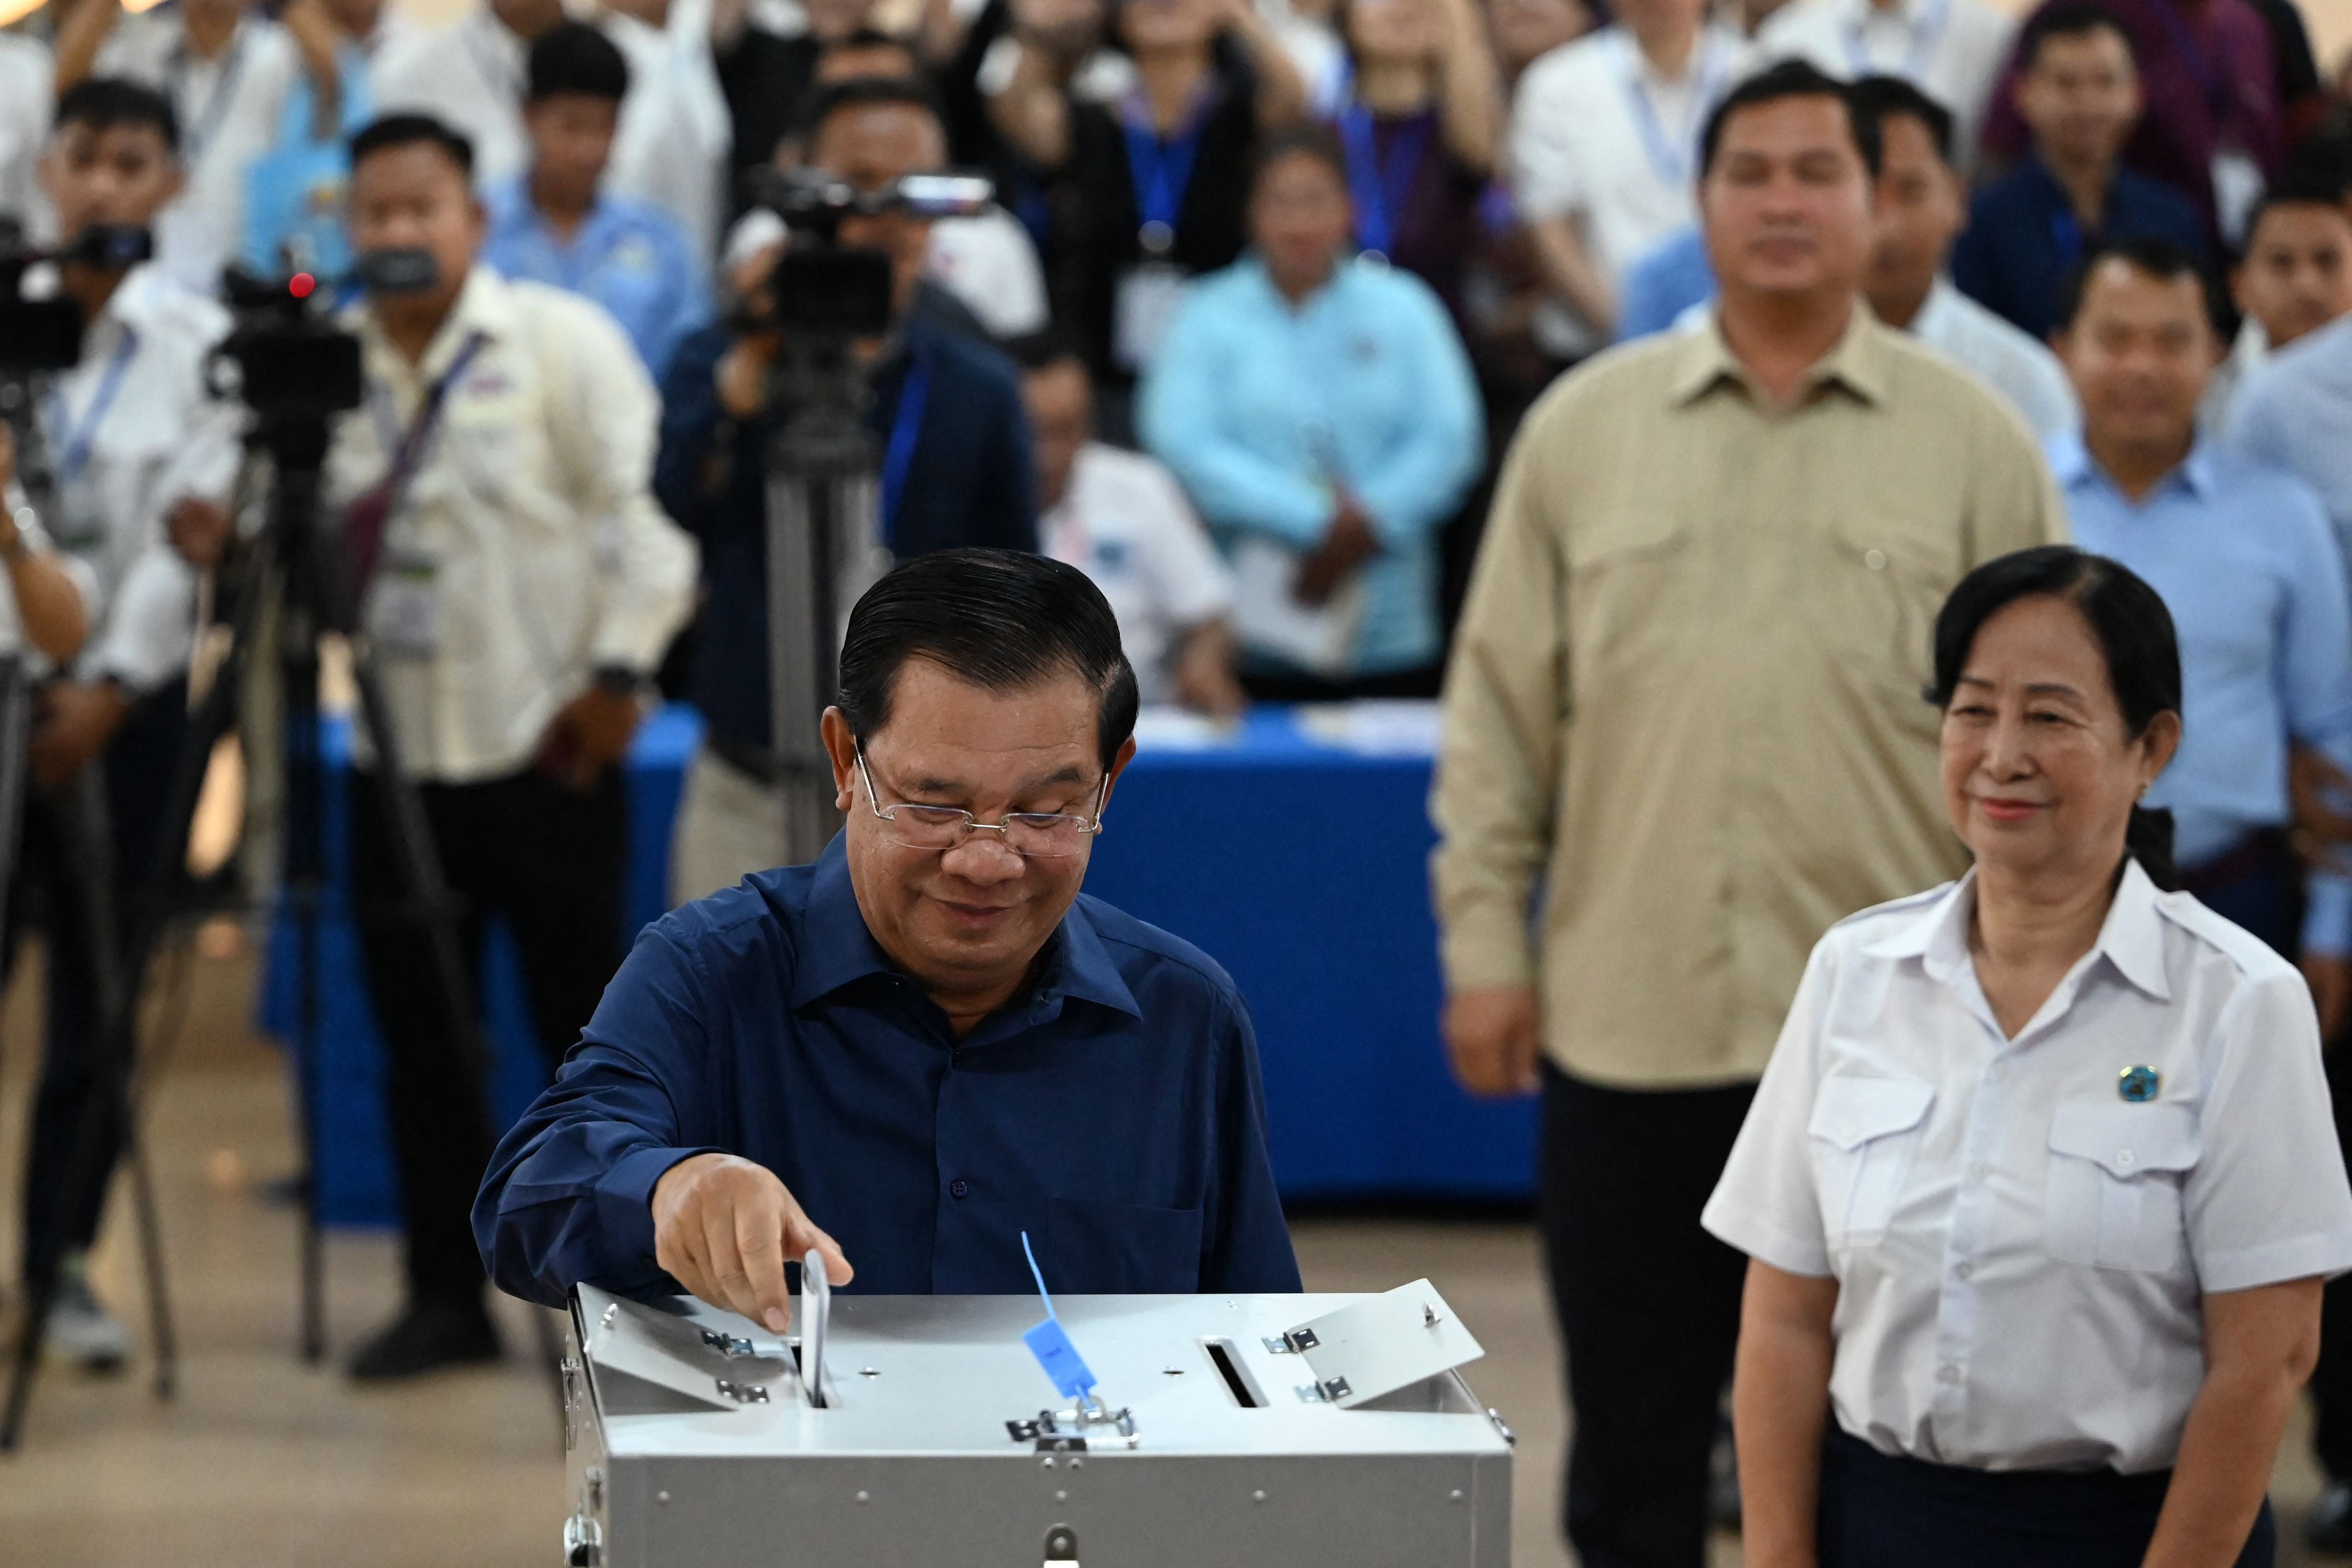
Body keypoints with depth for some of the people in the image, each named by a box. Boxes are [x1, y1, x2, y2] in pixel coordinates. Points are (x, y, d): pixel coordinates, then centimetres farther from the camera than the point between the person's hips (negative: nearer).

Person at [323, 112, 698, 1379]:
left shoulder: (559, 341, -5)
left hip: (544, 751, -4)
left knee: (584, 1030, 1)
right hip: (399, 754, 5)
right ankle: (445, 1296, 17)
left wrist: (617, 671, -14)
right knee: (418, 1037, 8)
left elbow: (639, 506, -9)